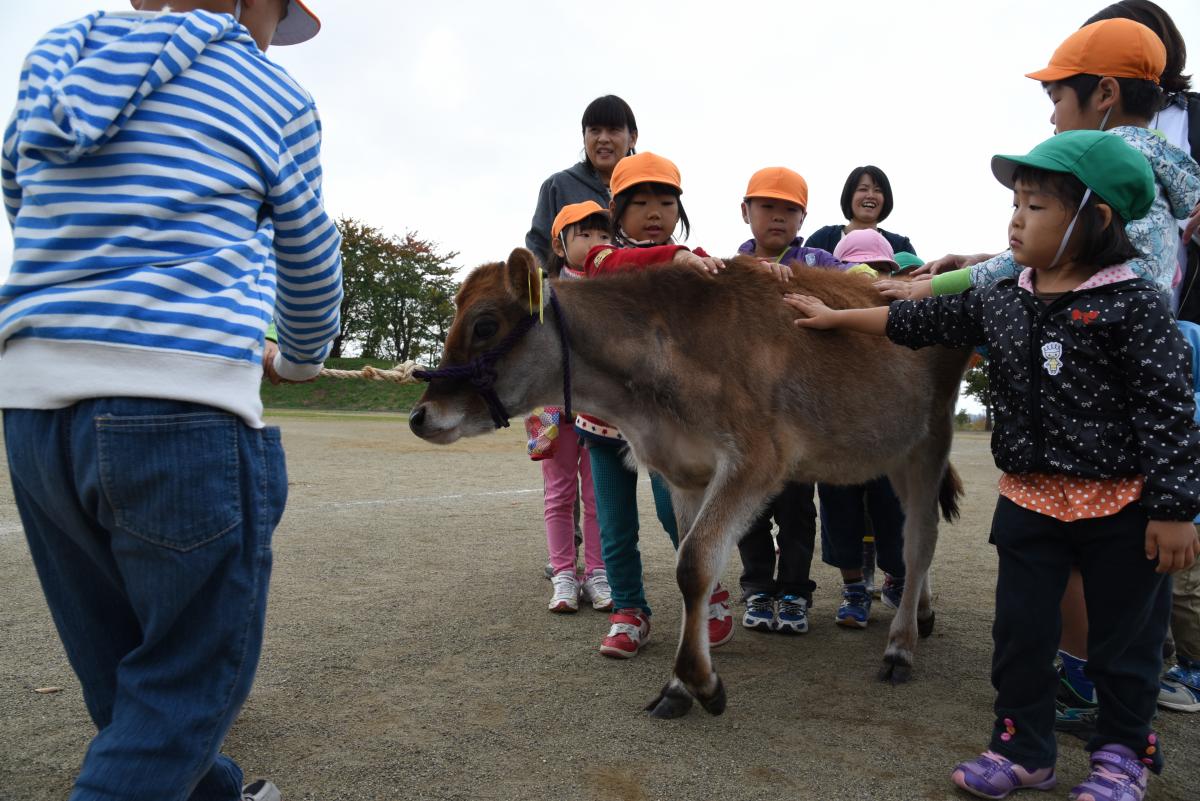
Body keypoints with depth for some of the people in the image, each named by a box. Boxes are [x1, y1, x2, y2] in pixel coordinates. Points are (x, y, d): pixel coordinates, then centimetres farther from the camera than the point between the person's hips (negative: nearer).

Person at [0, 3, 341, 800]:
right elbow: (310, 265, 14)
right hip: (185, 408, -6)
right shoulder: (275, 96, 5)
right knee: (190, 675, 7)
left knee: (122, 666, 18)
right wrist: (302, 359, 34)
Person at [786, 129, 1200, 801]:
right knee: (1021, 629, 10)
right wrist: (837, 316, 16)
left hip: (1122, 503, -4)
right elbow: (922, 321, 14)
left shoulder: (1134, 304, -13)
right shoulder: (1000, 302, 4)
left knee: (1125, 638, 11)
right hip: (1029, 496, 5)